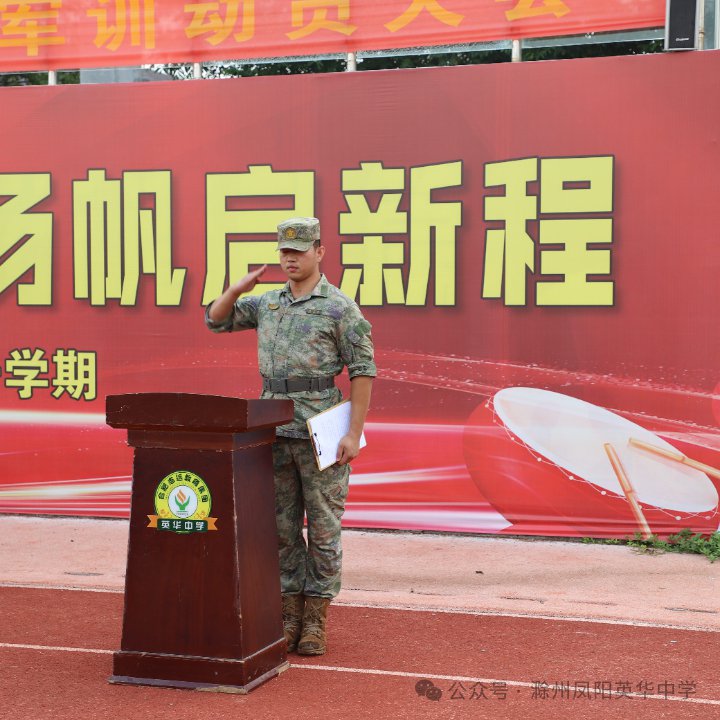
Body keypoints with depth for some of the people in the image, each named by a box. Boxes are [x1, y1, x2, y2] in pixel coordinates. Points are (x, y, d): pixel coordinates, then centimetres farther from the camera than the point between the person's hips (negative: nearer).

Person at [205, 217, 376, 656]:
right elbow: (216, 320, 20)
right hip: (274, 429, 5)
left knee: (323, 526, 1)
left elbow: (363, 372, -7)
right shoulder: (268, 304, 13)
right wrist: (240, 288, 0)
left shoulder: (340, 307, -5)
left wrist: (355, 433, -14)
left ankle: (316, 620, 8)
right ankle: (290, 615, 16)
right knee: (283, 526, 8)